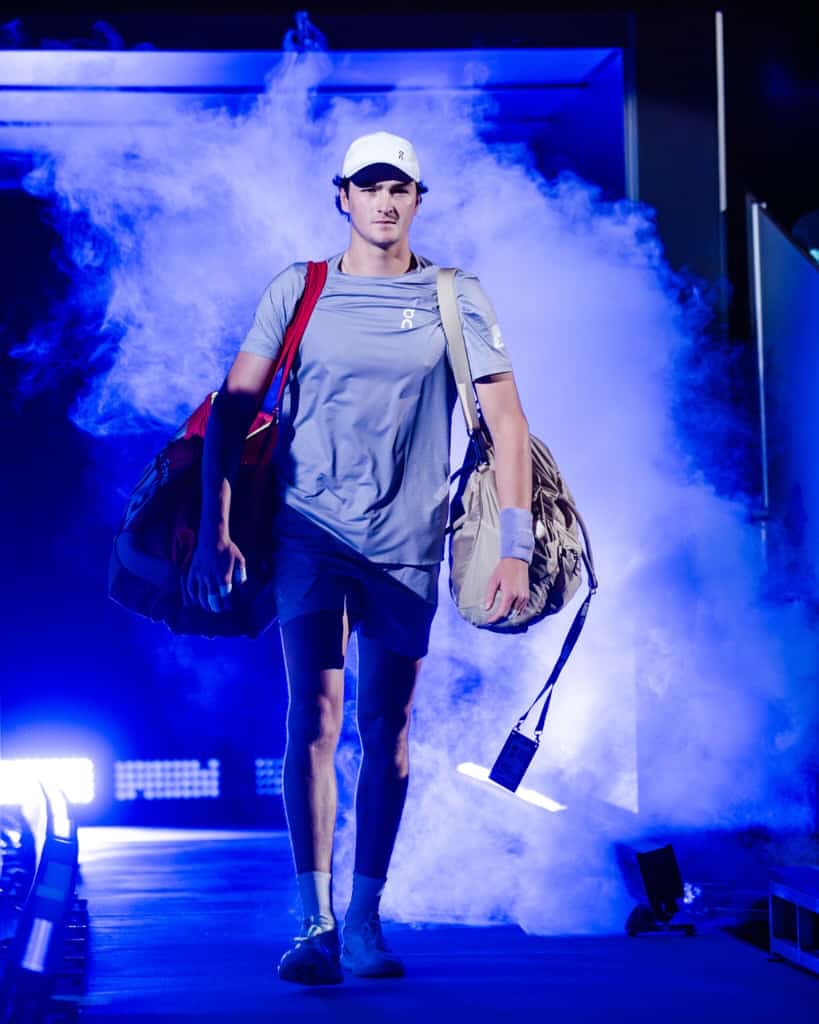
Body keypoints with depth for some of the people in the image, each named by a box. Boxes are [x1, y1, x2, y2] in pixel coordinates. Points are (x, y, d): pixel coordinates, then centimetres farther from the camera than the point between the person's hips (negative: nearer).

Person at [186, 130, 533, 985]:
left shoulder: (457, 300, 4)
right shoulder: (298, 293, 5)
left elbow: (507, 423, 2)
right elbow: (233, 411, 6)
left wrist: (515, 546, -7)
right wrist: (214, 529, -3)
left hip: (408, 541, 1)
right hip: (309, 530, 0)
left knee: (387, 727, 4)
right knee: (314, 716, -8)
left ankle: (365, 920, 12)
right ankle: (314, 922, -5)